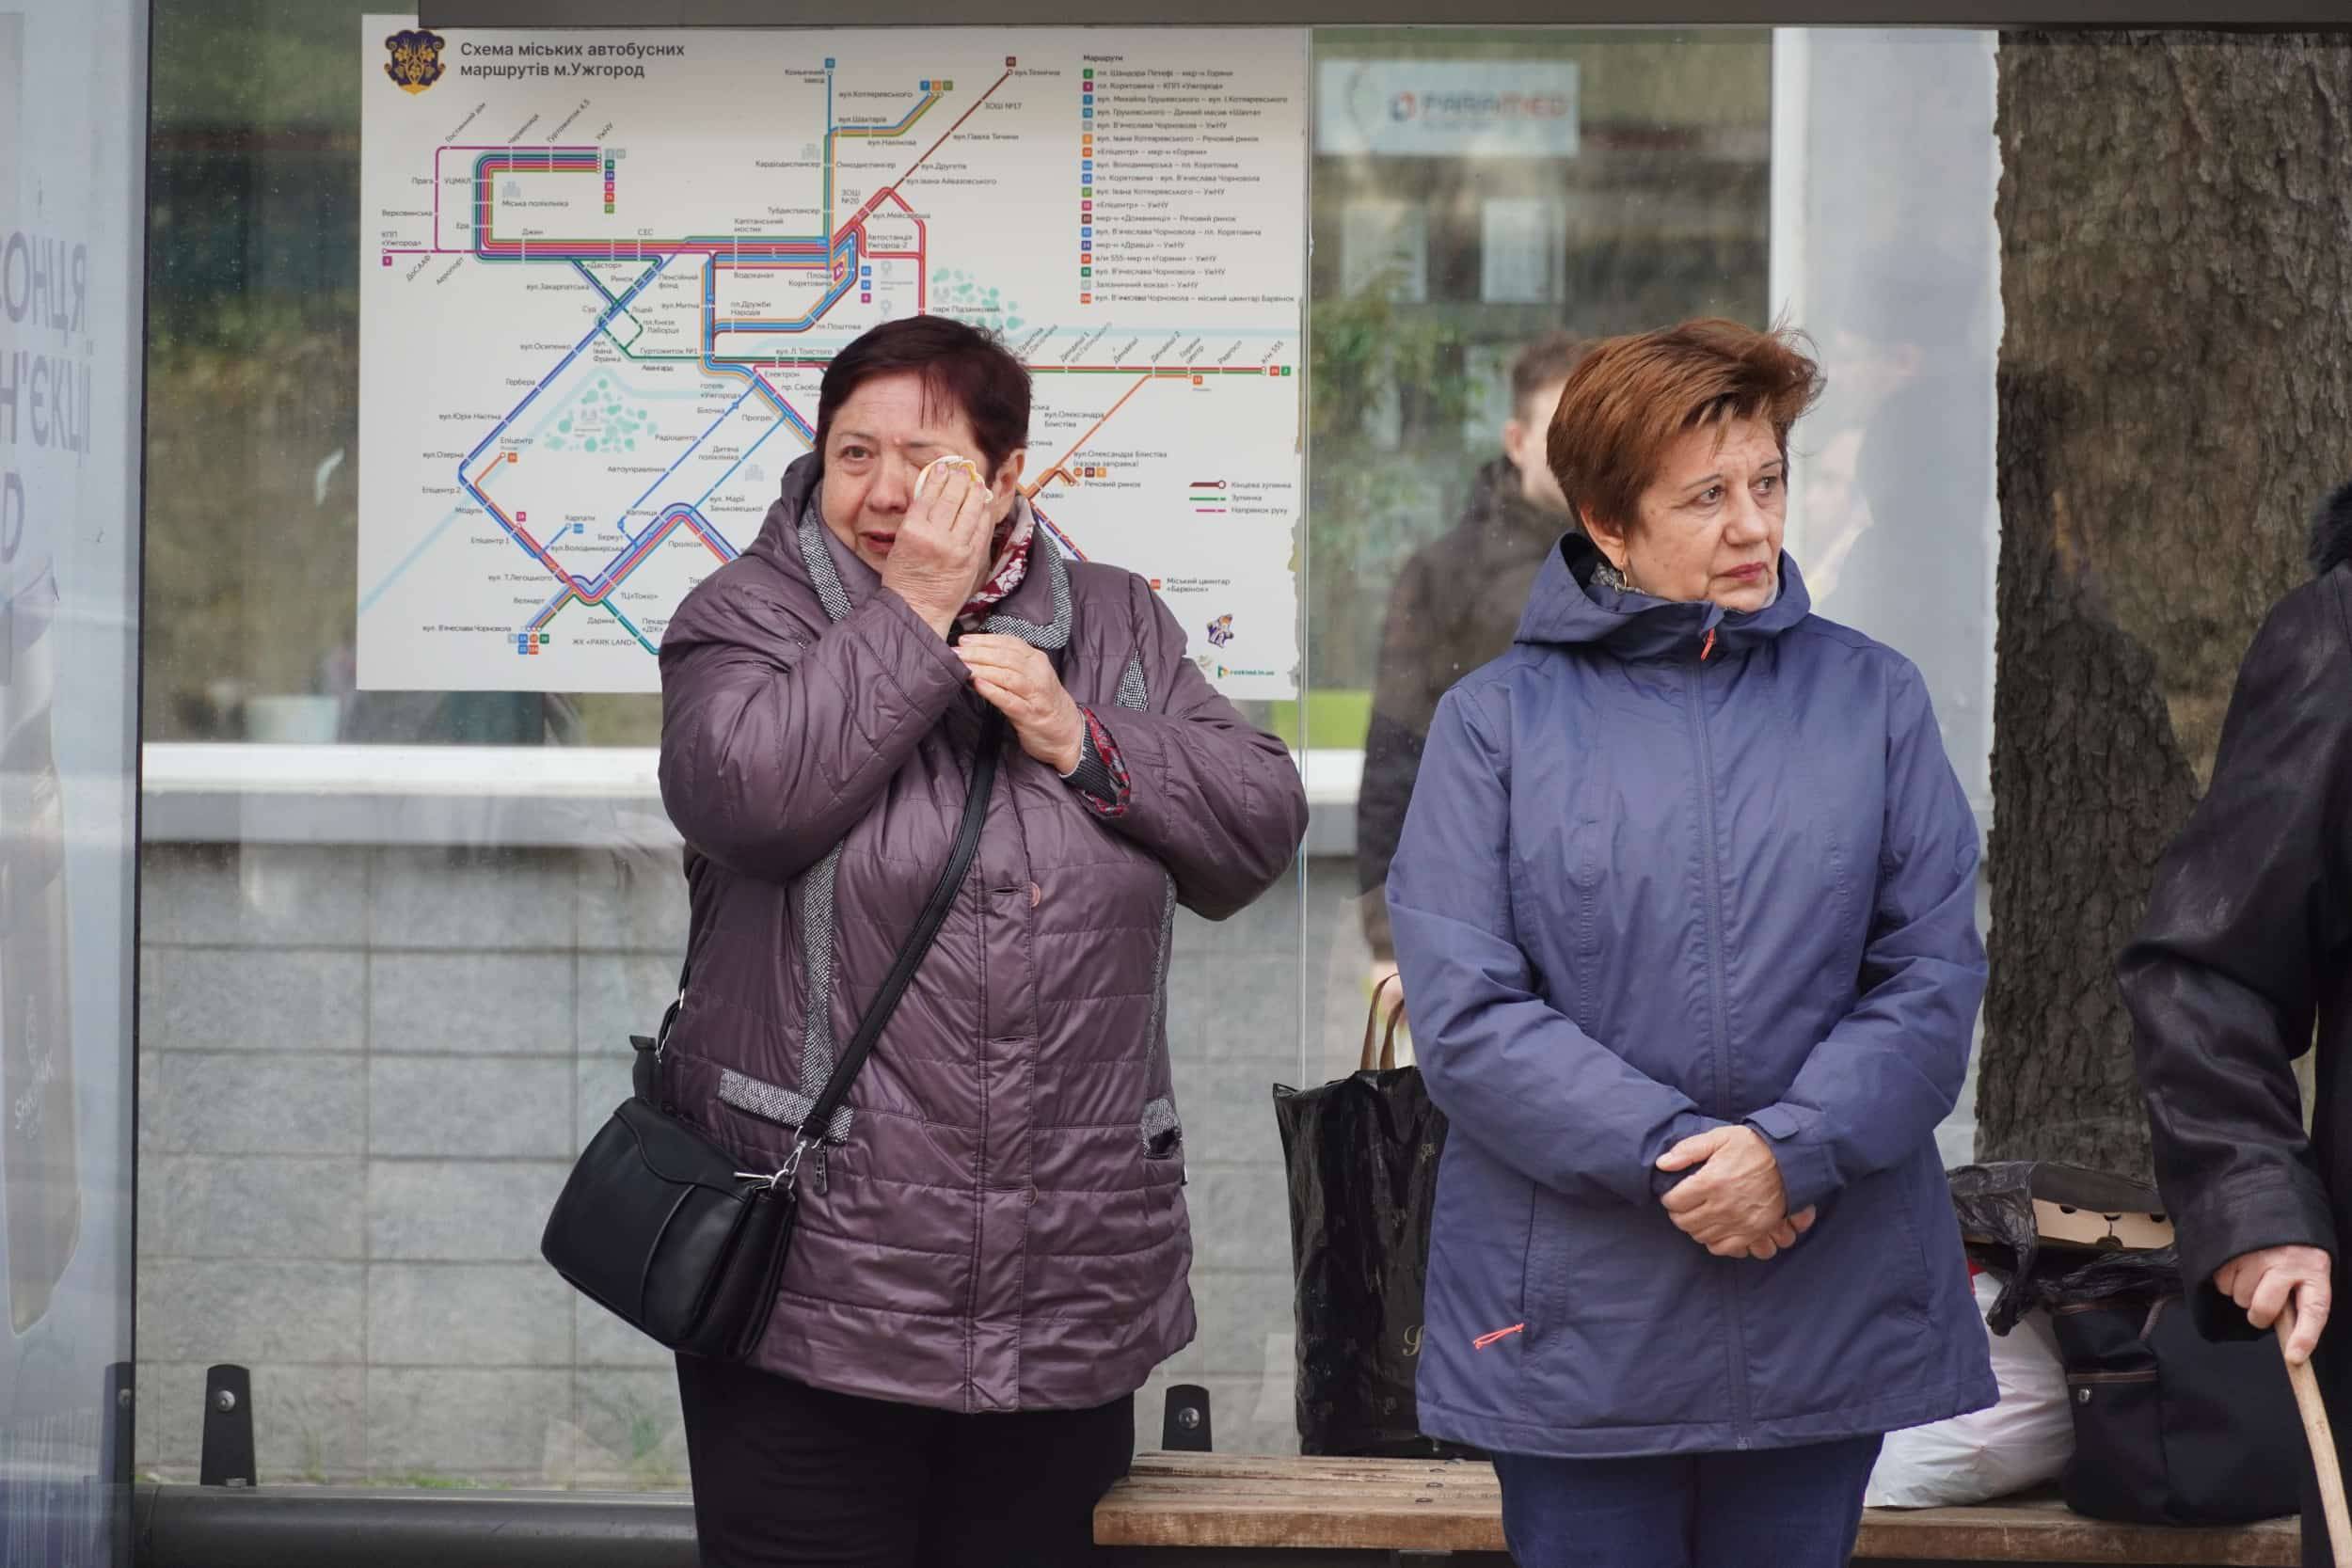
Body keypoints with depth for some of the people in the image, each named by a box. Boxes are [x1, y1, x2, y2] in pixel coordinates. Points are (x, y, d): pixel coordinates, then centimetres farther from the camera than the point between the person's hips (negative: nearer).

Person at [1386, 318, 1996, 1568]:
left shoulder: (1872, 700, 5)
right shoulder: (1498, 720, -1)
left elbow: (1934, 974, -1)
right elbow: (1462, 1015, -8)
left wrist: (1792, 1150, -16)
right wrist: (1670, 1156, -17)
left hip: (1828, 1309, 2)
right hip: (1573, 1320, -2)